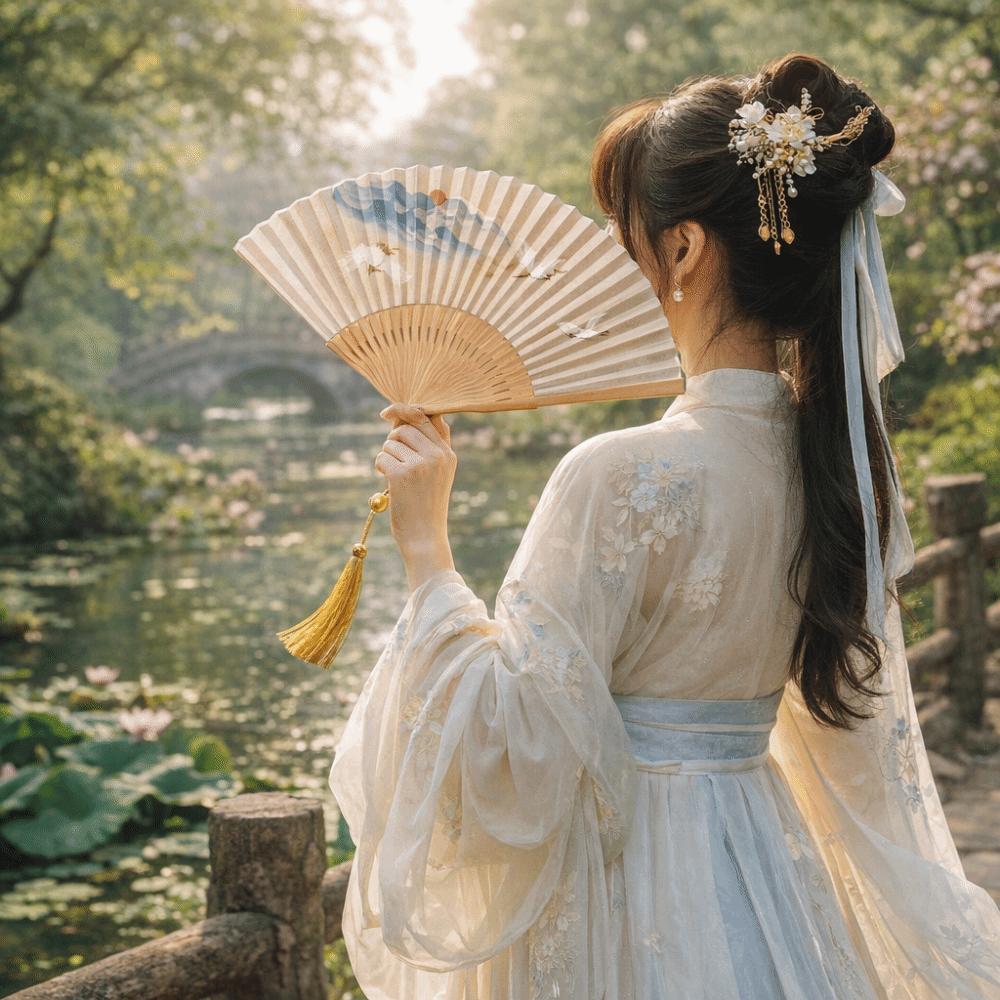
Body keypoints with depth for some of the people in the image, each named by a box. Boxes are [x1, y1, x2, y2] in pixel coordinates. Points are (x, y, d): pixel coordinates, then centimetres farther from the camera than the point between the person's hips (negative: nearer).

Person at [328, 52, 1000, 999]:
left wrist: (424, 547, -15)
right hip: (764, 872, 7)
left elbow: (509, 740, -21)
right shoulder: (835, 449, -1)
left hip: (624, 889, -7)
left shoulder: (625, 478, -24)